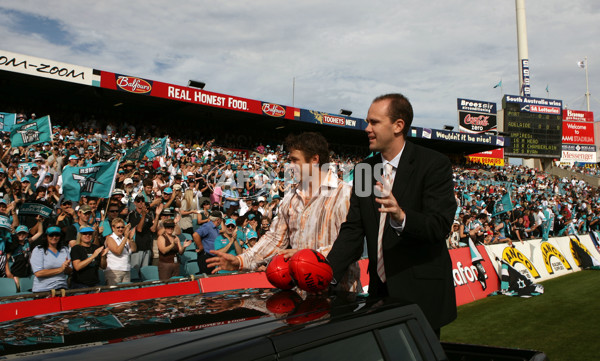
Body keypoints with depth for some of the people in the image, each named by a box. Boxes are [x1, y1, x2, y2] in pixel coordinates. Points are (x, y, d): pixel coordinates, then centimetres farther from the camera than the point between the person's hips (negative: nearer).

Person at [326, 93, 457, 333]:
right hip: (380, 289, 5)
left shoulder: (434, 164, -10)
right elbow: (353, 230, 4)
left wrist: (401, 217, -39)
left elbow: (440, 226, -19)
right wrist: (328, 272, -10)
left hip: (420, 294, -5)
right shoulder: (364, 170, 7)